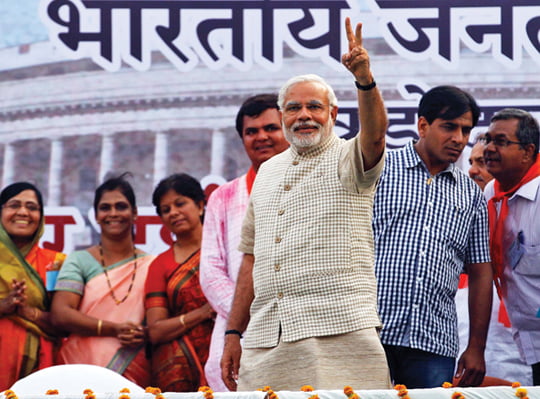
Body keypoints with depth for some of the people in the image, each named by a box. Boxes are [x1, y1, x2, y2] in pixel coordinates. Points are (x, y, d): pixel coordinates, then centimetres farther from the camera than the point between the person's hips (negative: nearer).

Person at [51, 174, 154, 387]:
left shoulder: (151, 266, 10)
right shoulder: (79, 261, 7)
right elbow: (60, 315, -5)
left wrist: (145, 335, -12)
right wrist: (114, 329, -14)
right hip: (83, 370, -1)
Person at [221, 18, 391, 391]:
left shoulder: (348, 161, 4)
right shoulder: (268, 172, 20)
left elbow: (375, 133, -20)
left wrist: (365, 79, -38)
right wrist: (234, 334, 15)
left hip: (339, 332, -5)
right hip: (266, 340, 5)